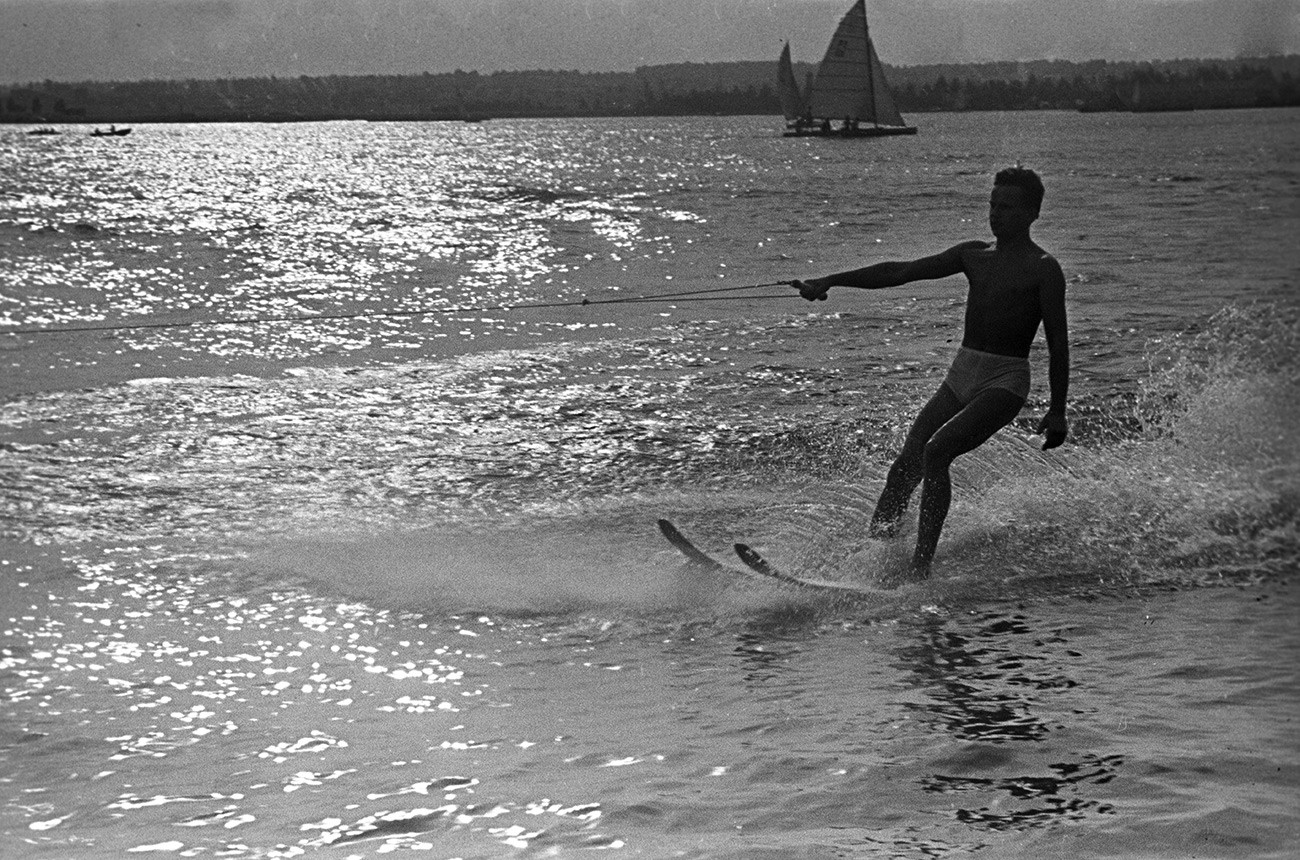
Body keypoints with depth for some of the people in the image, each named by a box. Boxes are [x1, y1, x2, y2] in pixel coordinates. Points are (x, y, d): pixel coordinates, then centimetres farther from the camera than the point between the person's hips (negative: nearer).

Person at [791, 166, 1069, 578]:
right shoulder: (974, 255, 14)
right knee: (907, 462, -7)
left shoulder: (1043, 268, -3)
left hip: (1004, 382, -6)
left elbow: (1058, 342, -5)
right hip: (960, 374, 6)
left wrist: (1058, 411, -11)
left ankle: (921, 564, -25)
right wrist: (830, 281, 5)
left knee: (935, 452, -25)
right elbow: (901, 272, 11)